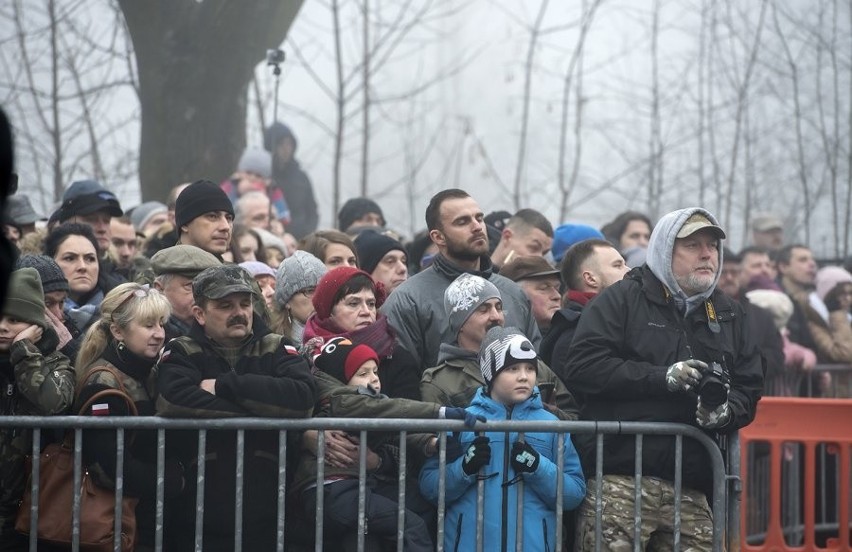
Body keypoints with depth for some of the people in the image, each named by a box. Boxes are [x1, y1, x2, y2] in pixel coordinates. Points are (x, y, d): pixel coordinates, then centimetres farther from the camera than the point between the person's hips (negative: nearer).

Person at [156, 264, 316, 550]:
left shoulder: (276, 349, 7)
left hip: (269, 516, 1)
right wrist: (260, 414, -14)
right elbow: (175, 401, -18)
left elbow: (301, 397, -13)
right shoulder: (183, 353, 4)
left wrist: (224, 385, -12)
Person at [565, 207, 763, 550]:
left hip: (691, 492, 5)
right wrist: (663, 377, -13)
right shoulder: (621, 300, 4)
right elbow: (584, 367, -8)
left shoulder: (729, 316, 21)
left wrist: (725, 413, -4)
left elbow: (748, 390, 21)